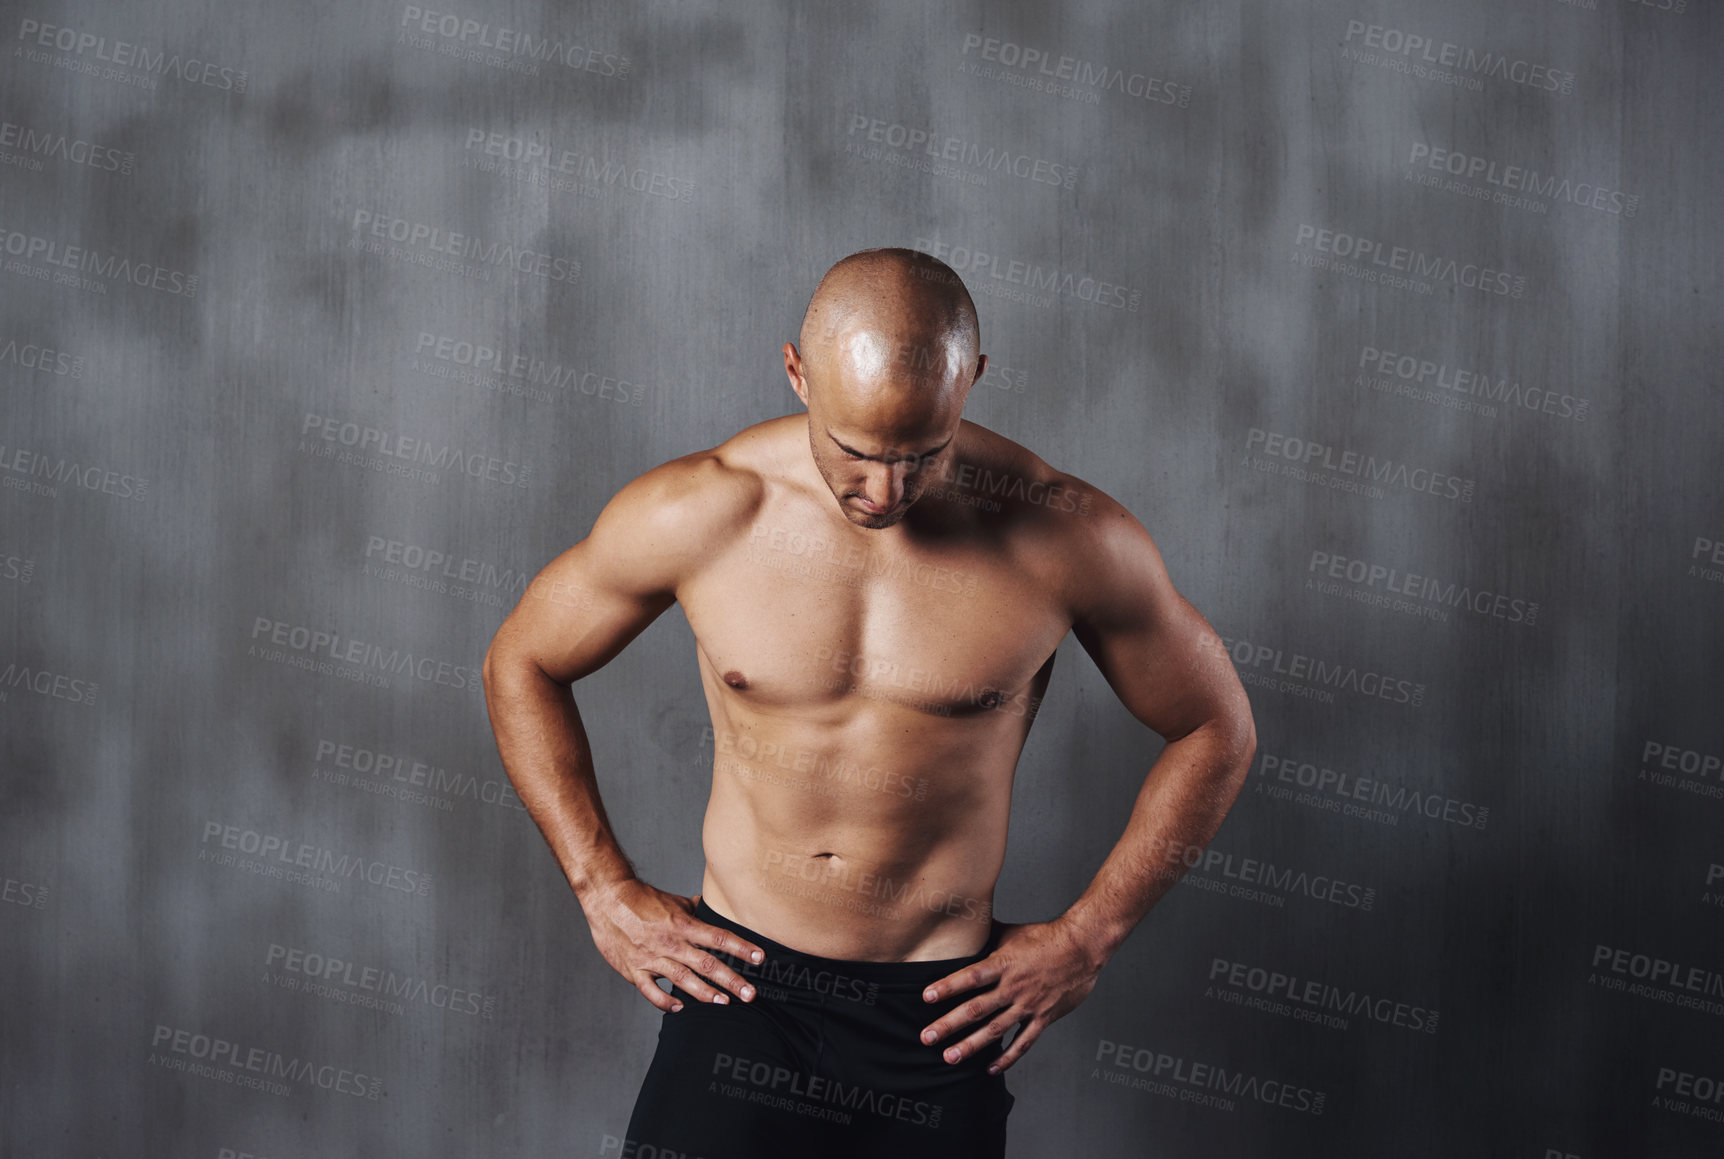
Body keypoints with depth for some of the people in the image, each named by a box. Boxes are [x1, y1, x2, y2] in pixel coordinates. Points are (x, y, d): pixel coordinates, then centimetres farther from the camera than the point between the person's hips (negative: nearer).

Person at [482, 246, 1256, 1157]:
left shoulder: (1065, 537, -12)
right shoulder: (694, 516, -10)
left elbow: (1216, 731, 4)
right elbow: (521, 665, 7)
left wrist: (1087, 937, 1)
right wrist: (608, 893, 2)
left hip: (940, 1013, 0)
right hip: (741, 981, 0)